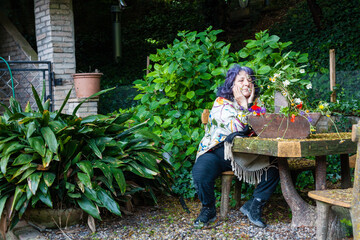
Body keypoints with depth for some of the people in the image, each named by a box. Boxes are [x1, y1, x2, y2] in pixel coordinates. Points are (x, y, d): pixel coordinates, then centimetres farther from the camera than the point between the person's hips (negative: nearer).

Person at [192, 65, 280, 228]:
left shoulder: (255, 104, 11)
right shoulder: (221, 103, -6)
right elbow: (236, 128, -20)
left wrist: (251, 103, -9)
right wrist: (243, 105, -13)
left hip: (244, 156, 4)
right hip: (216, 152, -4)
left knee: (273, 171, -18)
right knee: (200, 172, -33)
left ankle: (252, 207, 2)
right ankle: (208, 209, -3)